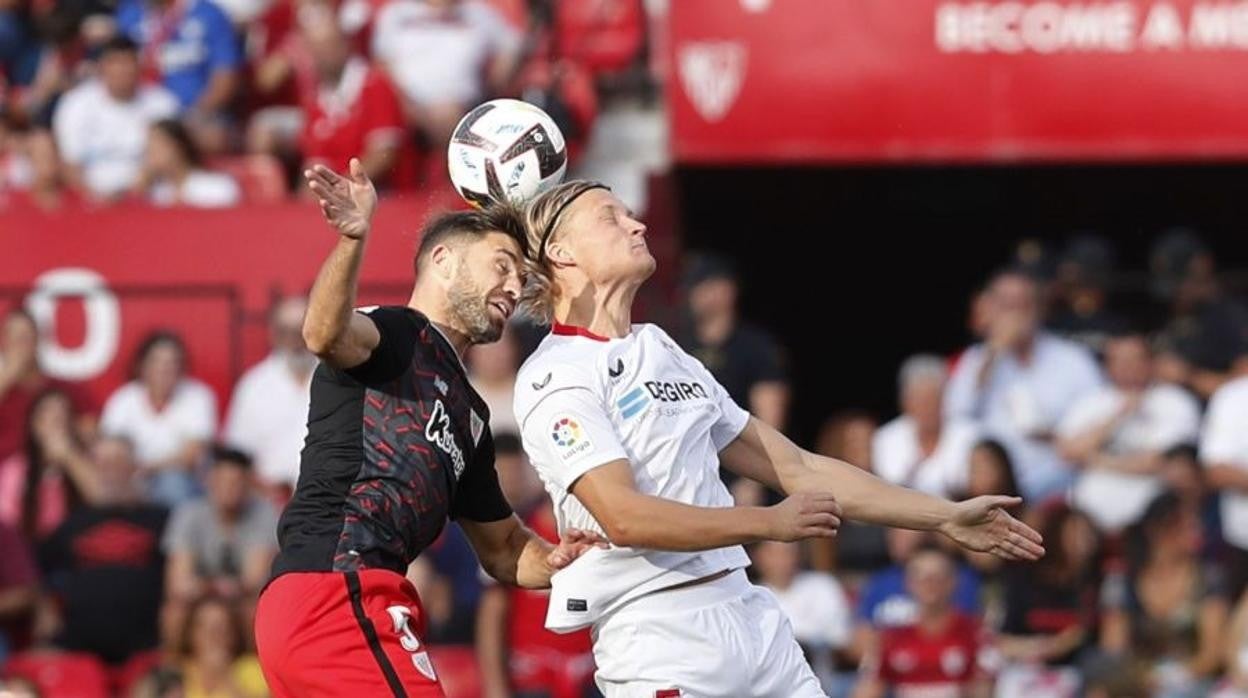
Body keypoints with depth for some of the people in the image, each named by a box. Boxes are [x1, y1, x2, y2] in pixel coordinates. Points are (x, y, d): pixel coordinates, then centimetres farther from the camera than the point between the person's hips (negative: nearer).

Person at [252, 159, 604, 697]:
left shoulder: (470, 417, 28)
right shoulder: (398, 336, 1)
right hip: (338, 591, -10)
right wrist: (353, 239, -44)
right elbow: (325, 334, -25)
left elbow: (502, 550, 34)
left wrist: (555, 560, 10)